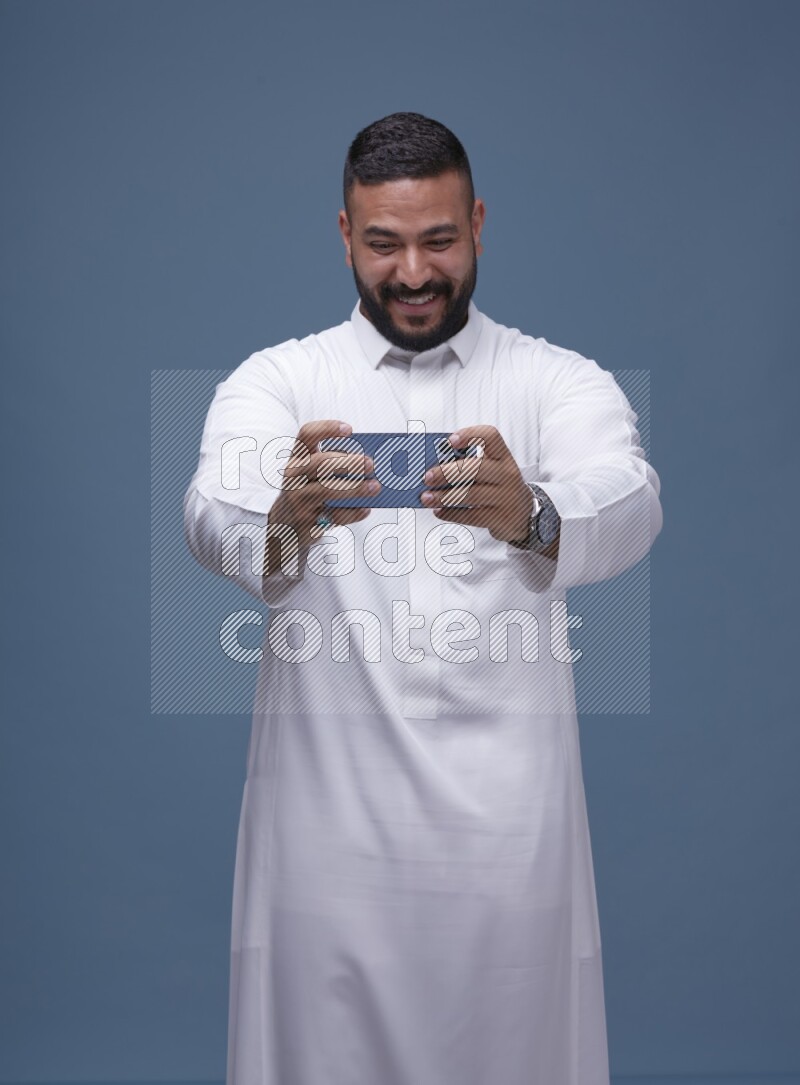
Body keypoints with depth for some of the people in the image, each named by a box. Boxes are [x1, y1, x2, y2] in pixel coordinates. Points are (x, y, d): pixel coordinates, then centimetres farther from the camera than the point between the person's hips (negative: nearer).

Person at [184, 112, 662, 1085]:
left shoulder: (558, 381, 7)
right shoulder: (276, 381, 8)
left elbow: (628, 503, -14)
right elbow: (214, 512, -13)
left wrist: (532, 517, -36)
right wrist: (282, 521, -36)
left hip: (509, 812, 0)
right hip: (330, 809, 0)